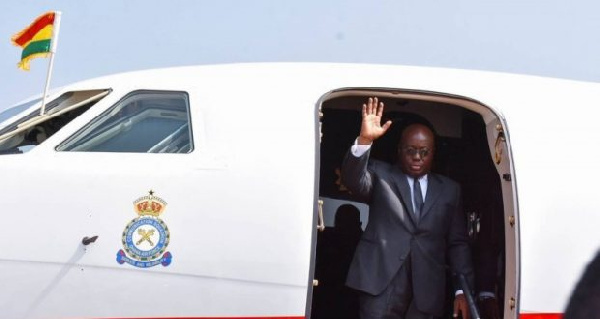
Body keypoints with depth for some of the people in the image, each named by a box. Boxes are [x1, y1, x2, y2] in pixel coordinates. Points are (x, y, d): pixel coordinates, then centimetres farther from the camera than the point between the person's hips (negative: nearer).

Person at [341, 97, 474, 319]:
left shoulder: (449, 189, 16)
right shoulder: (380, 175, 11)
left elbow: (457, 243, 13)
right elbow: (354, 180, -10)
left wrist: (462, 289, 3)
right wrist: (365, 140, -27)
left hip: (426, 291, 2)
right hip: (381, 281, -2)